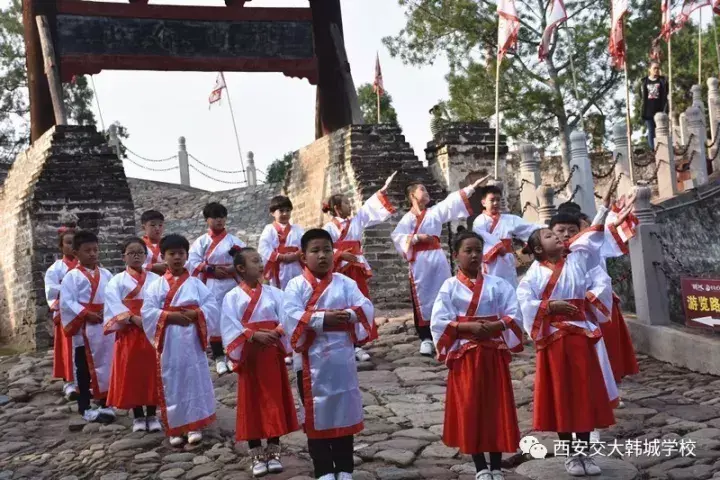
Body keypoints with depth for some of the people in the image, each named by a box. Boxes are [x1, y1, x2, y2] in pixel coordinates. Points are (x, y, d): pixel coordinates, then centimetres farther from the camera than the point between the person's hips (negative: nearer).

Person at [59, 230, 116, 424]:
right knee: (84, 369, 6)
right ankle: (84, 407, 16)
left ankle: (104, 404, 22)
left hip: (106, 326, 4)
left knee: (106, 365, 10)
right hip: (84, 329, -4)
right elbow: (66, 302, -13)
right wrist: (86, 314, -18)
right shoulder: (72, 276, -5)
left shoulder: (106, 274, 8)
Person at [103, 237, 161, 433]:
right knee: (131, 373, 2)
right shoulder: (117, 281, 2)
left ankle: (152, 415, 15)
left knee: (152, 372, 4)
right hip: (128, 332, -1)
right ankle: (138, 416, 14)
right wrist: (133, 318, -22)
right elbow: (114, 304, -11)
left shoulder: (155, 279, 7)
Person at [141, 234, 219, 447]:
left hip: (192, 339, 0)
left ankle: (194, 426, 11)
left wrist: (195, 314, -17)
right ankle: (174, 428, 14)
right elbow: (148, 313, -6)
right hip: (168, 342, 0)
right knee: (171, 383, 4)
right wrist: (169, 316, -17)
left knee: (194, 380, 3)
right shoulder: (156, 286, 2)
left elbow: (212, 307, -1)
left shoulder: (196, 283, 4)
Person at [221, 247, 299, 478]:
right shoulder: (232, 297, -4)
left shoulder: (274, 293, 3)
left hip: (272, 353, 2)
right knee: (251, 403, 5)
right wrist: (255, 335, -22)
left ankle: (273, 452, 19)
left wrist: (275, 333, -21)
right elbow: (231, 328, -11)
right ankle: (257, 455, 15)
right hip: (248, 355, -2)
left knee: (274, 401, 7)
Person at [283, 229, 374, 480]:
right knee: (316, 415, 7)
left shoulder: (345, 282, 3)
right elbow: (291, 317, -17)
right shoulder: (296, 285, -4)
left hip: (341, 357, 2)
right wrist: (322, 319, -24)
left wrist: (348, 314, -23)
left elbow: (366, 308, -5)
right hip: (311, 359, -2)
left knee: (344, 411, 12)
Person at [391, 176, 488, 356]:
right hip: (419, 261, -3)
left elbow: (453, 201, 6)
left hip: (437, 258, 3)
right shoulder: (408, 217, 2)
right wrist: (416, 237, -18)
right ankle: (426, 338, 6)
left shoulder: (435, 211, 11)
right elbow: (396, 236, -9)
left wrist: (473, 186, 1)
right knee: (422, 298, 0)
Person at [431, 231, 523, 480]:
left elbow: (515, 317, -2)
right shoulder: (450, 287, -2)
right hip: (464, 355, -1)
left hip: (494, 354, 1)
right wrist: (469, 326, -18)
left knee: (496, 408, 5)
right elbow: (438, 323, -9)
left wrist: (494, 326, -18)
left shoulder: (498, 284, 2)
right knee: (469, 410, 3)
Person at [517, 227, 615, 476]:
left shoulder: (577, 262, 5)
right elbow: (525, 304, -10)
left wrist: (588, 301, -12)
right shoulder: (534, 274, -1)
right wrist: (550, 306, -19)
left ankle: (585, 452, 16)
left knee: (584, 392, 5)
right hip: (552, 338, -2)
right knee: (560, 394, 4)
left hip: (580, 335, 2)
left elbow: (601, 285, 2)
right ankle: (570, 455, 16)